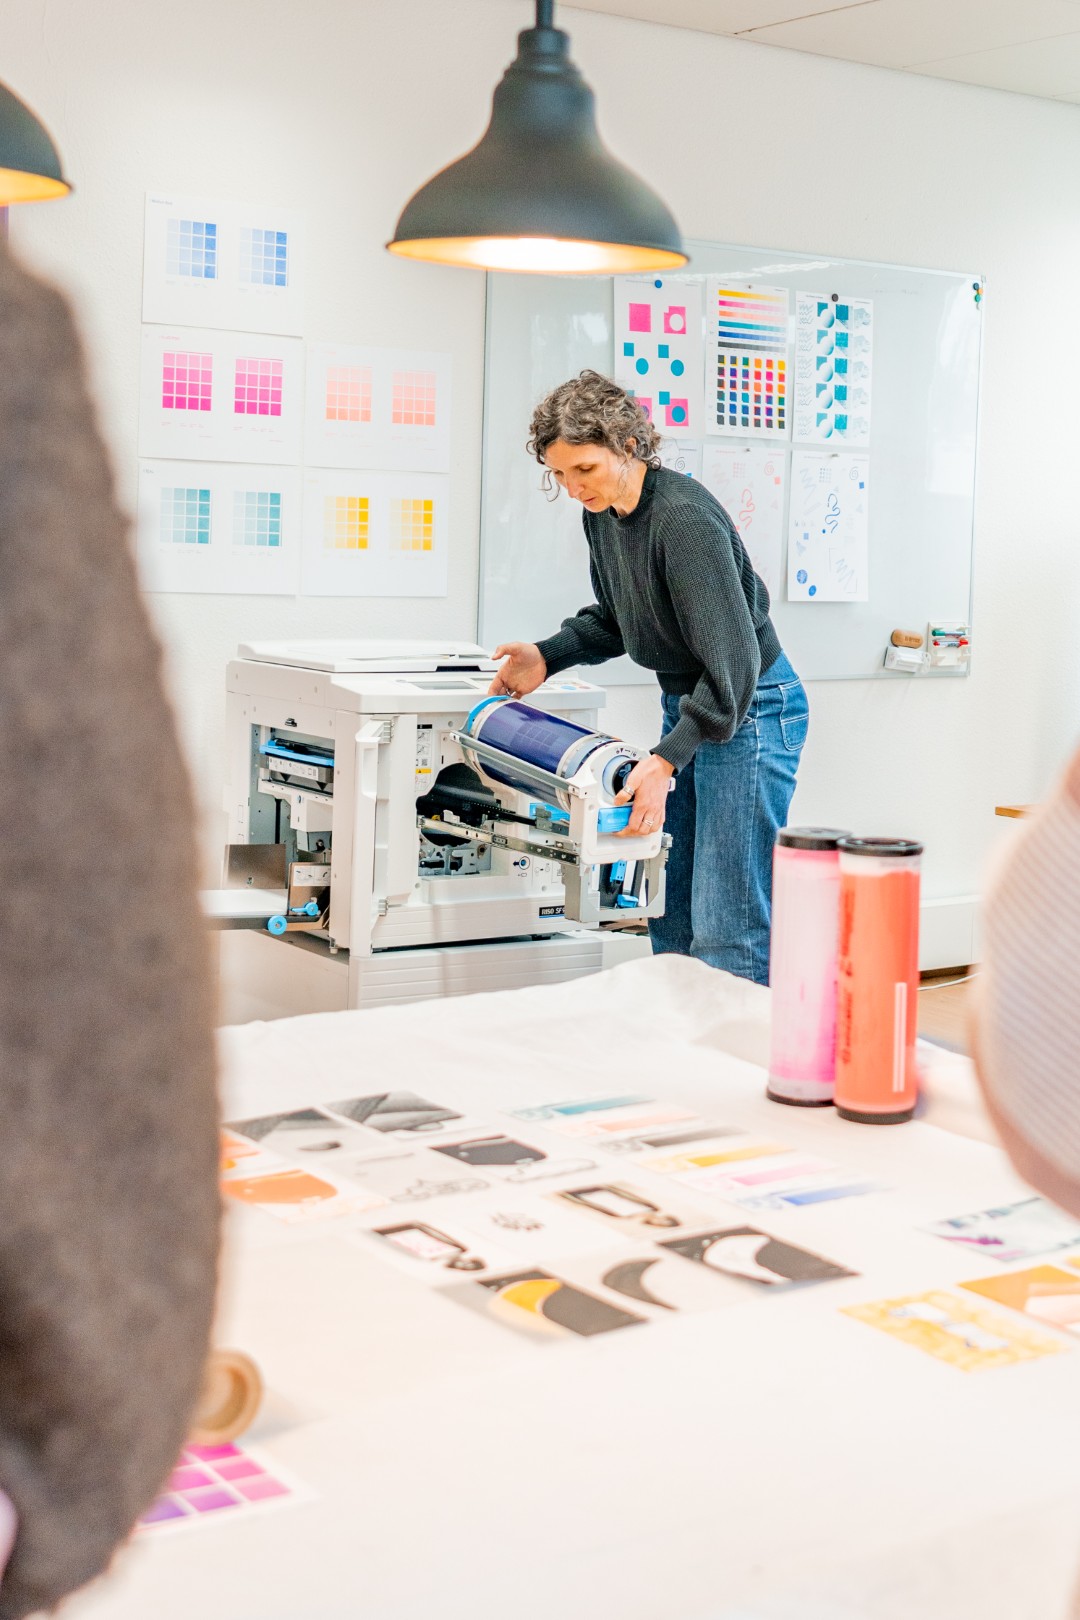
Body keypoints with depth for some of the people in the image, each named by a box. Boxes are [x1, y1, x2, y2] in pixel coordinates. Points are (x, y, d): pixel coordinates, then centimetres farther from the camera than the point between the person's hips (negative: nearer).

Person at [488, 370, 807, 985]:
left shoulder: (684, 519, -25)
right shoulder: (602, 513, 3)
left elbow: (733, 662, -28)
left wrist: (665, 761, -33)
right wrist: (548, 656, 4)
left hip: (749, 711, -9)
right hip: (685, 706, 9)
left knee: (726, 935, -11)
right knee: (670, 920, 12)